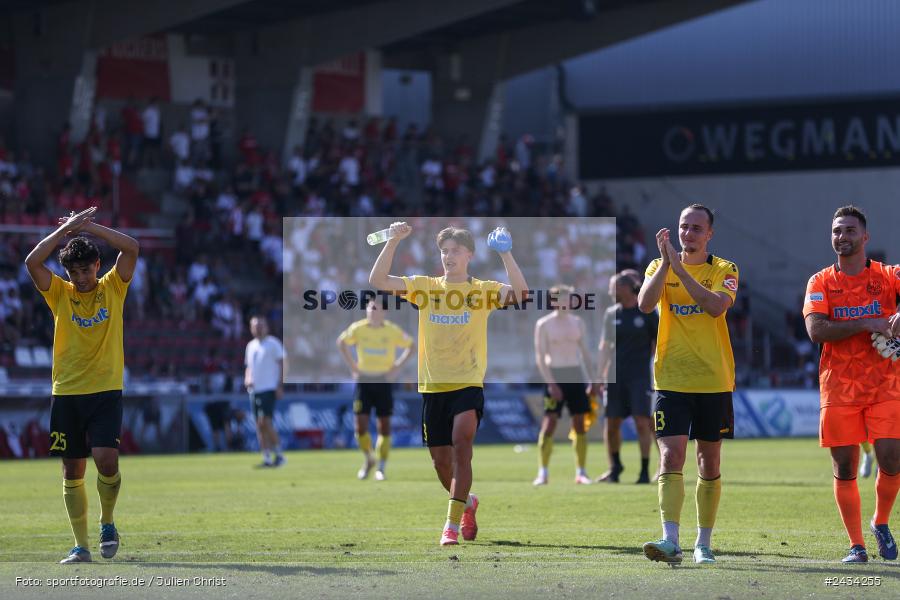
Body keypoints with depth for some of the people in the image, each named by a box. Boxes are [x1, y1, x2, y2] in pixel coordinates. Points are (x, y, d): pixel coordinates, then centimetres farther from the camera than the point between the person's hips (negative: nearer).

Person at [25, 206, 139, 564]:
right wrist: (66, 229, -13)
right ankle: (81, 546, 9)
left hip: (106, 391, -2)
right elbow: (32, 262, -11)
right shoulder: (60, 294, 5)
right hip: (66, 393, 2)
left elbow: (131, 248, -8)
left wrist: (88, 227, -9)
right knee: (72, 471, 2)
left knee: (106, 459, -17)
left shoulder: (113, 289, 4)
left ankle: (107, 523, 9)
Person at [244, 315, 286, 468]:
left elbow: (282, 364, -5)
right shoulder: (250, 346, 17)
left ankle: (278, 454, -6)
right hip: (254, 390, 7)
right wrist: (247, 379, 5)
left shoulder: (273, 344, -3)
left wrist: (280, 386, -12)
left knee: (265, 421, -16)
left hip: (269, 389, -7)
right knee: (260, 425, 3)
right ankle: (267, 458, 6)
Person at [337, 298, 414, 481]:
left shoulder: (392, 331, -6)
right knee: (361, 424, -6)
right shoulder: (358, 329, -3)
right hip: (363, 380, 1)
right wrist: (352, 366, 4)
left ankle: (381, 468, 9)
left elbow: (410, 346, 7)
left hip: (384, 381, -1)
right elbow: (342, 342, 13)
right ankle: (368, 459, 19)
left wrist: (397, 367, -3)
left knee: (384, 425, -1)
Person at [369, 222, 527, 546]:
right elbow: (378, 279, -3)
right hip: (432, 386, 3)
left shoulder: (482, 290, 1)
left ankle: (452, 524, -24)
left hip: (468, 383, -3)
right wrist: (393, 241, -12)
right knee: (440, 459, 10)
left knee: (461, 442, -24)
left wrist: (505, 254, -23)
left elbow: (520, 293, -15)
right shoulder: (424, 286, 6)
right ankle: (467, 502, 41)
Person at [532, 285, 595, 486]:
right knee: (549, 423, -11)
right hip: (555, 378, -4)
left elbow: (585, 353, 15)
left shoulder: (577, 322, 10)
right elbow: (540, 357, -6)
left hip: (576, 378, 4)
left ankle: (581, 472, 7)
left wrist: (592, 381, 9)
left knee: (580, 424, 2)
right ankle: (542, 472, -8)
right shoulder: (544, 324, -2)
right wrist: (550, 383, -15)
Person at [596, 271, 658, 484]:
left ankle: (645, 471, -4)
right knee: (612, 424, 4)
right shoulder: (612, 314, 8)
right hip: (616, 376, 4)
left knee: (642, 422, -11)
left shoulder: (647, 312, -3)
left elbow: (658, 343, 3)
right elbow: (605, 347, 11)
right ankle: (615, 466, 24)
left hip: (639, 376, -4)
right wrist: (599, 377, 8)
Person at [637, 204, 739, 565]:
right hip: (671, 380, 0)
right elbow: (645, 304, -13)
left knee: (709, 465, 8)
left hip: (713, 382, 0)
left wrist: (680, 268, -23)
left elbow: (716, 306, -20)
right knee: (671, 457, -14)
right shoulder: (660, 267, 5)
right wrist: (666, 263, -21)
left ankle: (703, 544, 19)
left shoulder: (724, 270, 1)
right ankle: (670, 541, -21)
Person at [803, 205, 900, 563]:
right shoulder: (820, 282, 5)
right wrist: (866, 324, -17)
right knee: (844, 468, 0)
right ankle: (856, 545, 9)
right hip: (839, 388, 1)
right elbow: (816, 330, -9)